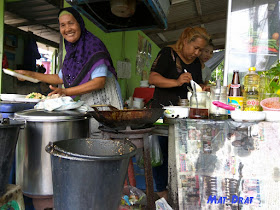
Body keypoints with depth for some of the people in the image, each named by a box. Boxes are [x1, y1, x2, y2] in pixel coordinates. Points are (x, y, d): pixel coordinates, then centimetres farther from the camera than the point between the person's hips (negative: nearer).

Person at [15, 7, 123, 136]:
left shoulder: (93, 45, -12)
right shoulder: (72, 51, 13)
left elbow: (100, 81, -20)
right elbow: (61, 78, 24)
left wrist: (66, 91, -22)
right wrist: (31, 74, 21)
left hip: (104, 101, -7)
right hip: (87, 103, 7)